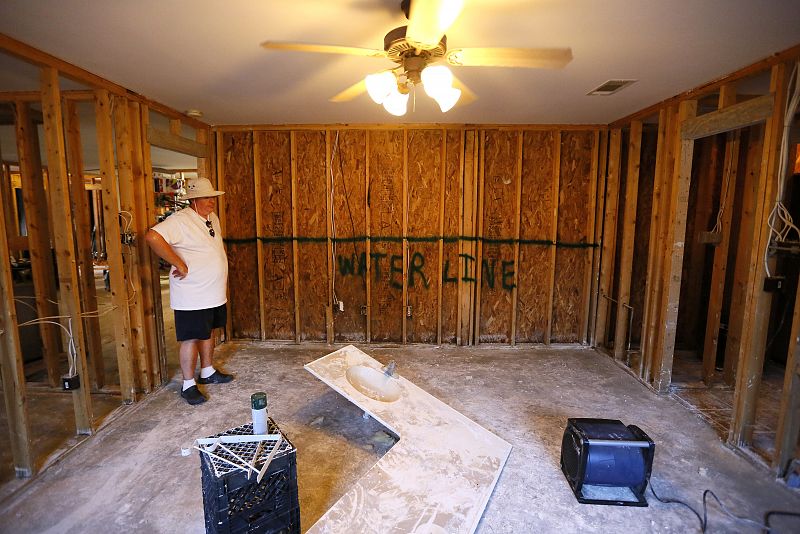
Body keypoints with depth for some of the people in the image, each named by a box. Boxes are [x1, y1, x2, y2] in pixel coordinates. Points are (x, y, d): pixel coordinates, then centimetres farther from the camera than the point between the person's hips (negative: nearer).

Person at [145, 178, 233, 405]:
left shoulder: (213, 218, 9)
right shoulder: (180, 220, -18)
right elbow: (152, 237, -32)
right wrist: (179, 264, -27)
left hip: (214, 293, 8)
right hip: (192, 296, -8)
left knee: (208, 332, 19)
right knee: (191, 338, 2)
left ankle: (207, 372, 35)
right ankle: (188, 385, 16)